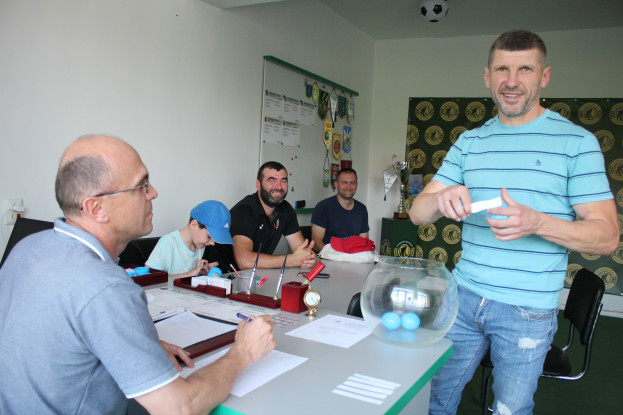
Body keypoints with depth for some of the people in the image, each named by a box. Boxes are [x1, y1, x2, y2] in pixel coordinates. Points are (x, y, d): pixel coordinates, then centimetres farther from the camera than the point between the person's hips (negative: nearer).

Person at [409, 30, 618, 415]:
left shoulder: (576, 141, -5)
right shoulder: (469, 142, 7)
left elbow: (607, 235, -8)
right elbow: (418, 213, 3)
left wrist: (537, 223, -26)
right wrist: (440, 199, -22)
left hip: (527, 311, -3)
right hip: (463, 296, 4)